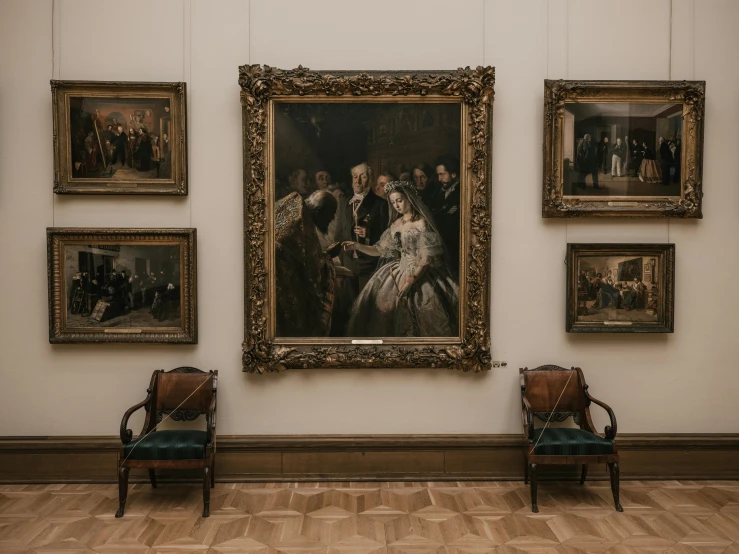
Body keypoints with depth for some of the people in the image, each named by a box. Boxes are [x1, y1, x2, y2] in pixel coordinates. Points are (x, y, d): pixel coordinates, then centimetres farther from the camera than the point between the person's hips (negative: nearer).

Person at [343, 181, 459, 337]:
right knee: (381, 307, -7)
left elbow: (428, 257, -13)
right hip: (399, 271, 6)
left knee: (423, 314, -18)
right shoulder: (395, 224, 13)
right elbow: (380, 250, 14)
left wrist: (411, 280, -21)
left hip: (421, 274, -6)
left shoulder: (422, 222, -7)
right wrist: (357, 246, -1)